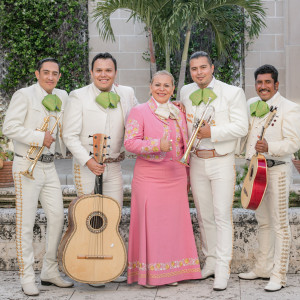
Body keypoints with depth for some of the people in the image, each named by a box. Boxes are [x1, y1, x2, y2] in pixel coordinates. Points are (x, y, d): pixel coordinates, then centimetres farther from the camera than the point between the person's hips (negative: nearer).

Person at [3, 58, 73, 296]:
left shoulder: (61, 97, 12)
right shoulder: (24, 95, -7)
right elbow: (10, 127, -16)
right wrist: (40, 138, -17)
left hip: (49, 166, 6)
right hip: (27, 166, -6)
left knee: (58, 217, 5)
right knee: (25, 223, -2)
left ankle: (50, 271, 18)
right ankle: (27, 278, 6)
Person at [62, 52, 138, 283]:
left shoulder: (127, 94, 6)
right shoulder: (79, 96, -5)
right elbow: (70, 135, -7)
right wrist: (87, 161, -17)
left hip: (113, 165, 4)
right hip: (86, 165, -4)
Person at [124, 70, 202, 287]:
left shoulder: (179, 113, 15)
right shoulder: (139, 112, -1)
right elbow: (130, 142, -10)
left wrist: (186, 174, 17)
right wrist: (157, 145, -22)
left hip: (175, 177, 5)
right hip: (149, 177, -5)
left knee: (174, 222, 5)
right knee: (150, 222, -4)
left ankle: (172, 271, 16)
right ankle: (148, 273, 6)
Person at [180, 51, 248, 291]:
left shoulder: (232, 93, -5)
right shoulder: (186, 92, 9)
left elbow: (241, 127, -11)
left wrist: (212, 132, -19)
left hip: (222, 161, -5)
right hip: (196, 161, 5)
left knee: (222, 216, -7)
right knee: (204, 216, 11)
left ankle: (222, 270, -3)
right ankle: (211, 262, 23)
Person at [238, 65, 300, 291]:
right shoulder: (251, 105, 10)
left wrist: (269, 148, -31)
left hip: (277, 170, -7)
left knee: (279, 224, -3)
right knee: (263, 222, 16)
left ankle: (278, 275, 2)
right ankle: (263, 268, 26)